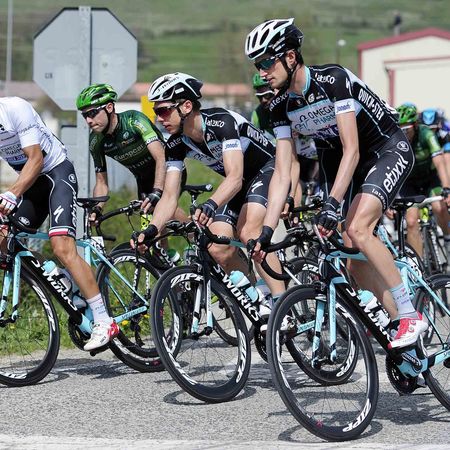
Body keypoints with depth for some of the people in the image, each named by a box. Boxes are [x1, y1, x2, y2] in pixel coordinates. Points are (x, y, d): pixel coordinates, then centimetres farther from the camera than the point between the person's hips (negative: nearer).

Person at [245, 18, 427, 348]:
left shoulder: (333, 79, -27)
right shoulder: (281, 106, -6)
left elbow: (352, 151, -30)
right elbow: (282, 173, -6)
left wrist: (332, 204, -39)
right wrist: (267, 230, -14)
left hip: (389, 150, -7)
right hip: (345, 161, 8)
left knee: (357, 229, -27)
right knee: (355, 260, -3)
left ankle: (411, 316, -19)